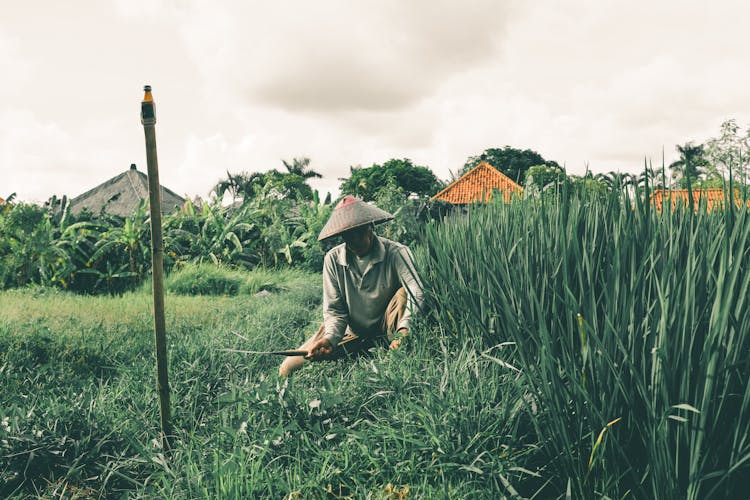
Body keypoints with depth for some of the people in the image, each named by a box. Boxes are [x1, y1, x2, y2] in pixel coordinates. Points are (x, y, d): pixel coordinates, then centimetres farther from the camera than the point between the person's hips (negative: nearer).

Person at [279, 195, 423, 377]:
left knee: (404, 293, -30)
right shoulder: (333, 259, -8)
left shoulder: (396, 253, -15)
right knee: (289, 369, -11)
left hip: (386, 329, -2)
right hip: (353, 334, 3)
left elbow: (417, 292, -29)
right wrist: (330, 338, -28)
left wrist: (405, 329, -47)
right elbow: (334, 309, -7)